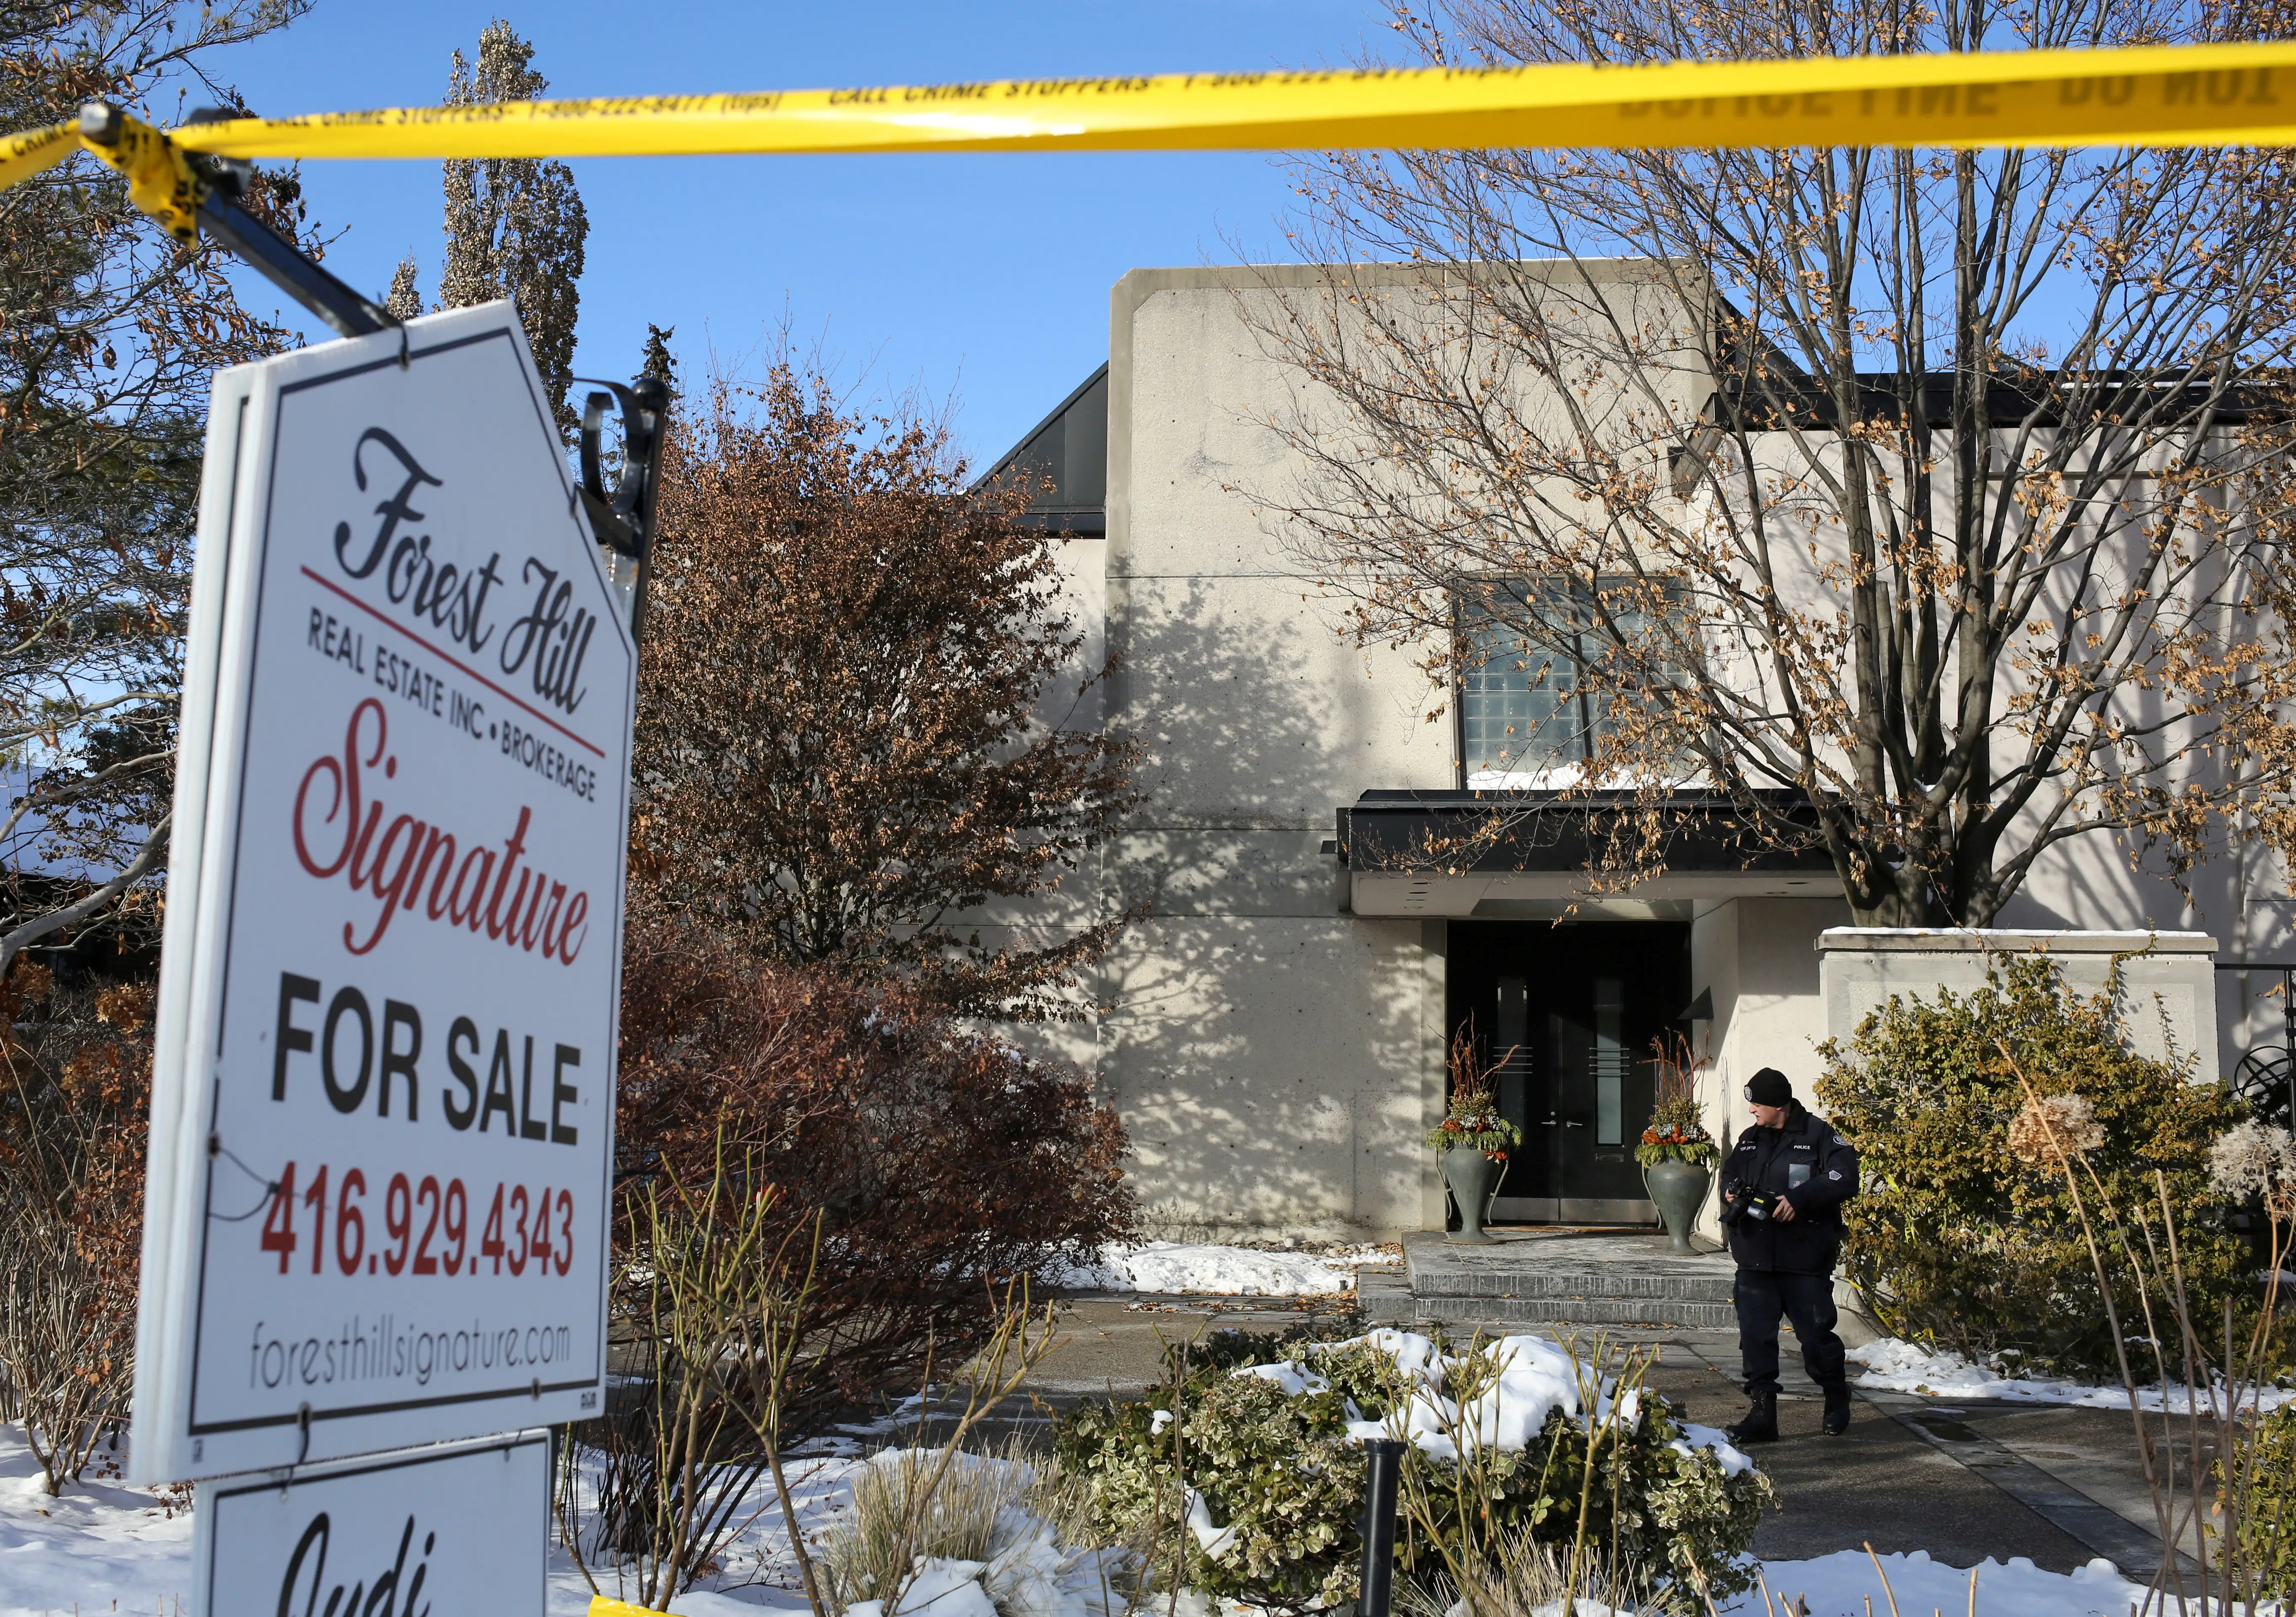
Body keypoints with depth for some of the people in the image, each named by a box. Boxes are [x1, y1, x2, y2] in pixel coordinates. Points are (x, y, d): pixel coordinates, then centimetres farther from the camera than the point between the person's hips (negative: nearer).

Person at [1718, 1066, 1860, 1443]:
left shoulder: (1819, 1135, -5)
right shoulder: (1751, 1140, 14)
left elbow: (1844, 1179, -15)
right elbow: (1731, 1173, 27)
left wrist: (1799, 1199, -23)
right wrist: (1732, 1191, 3)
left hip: (1805, 1259, -5)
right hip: (1755, 1260, 5)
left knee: (1816, 1334, 3)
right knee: (1756, 1336, 0)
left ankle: (1837, 1402, 27)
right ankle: (1763, 1414, 4)